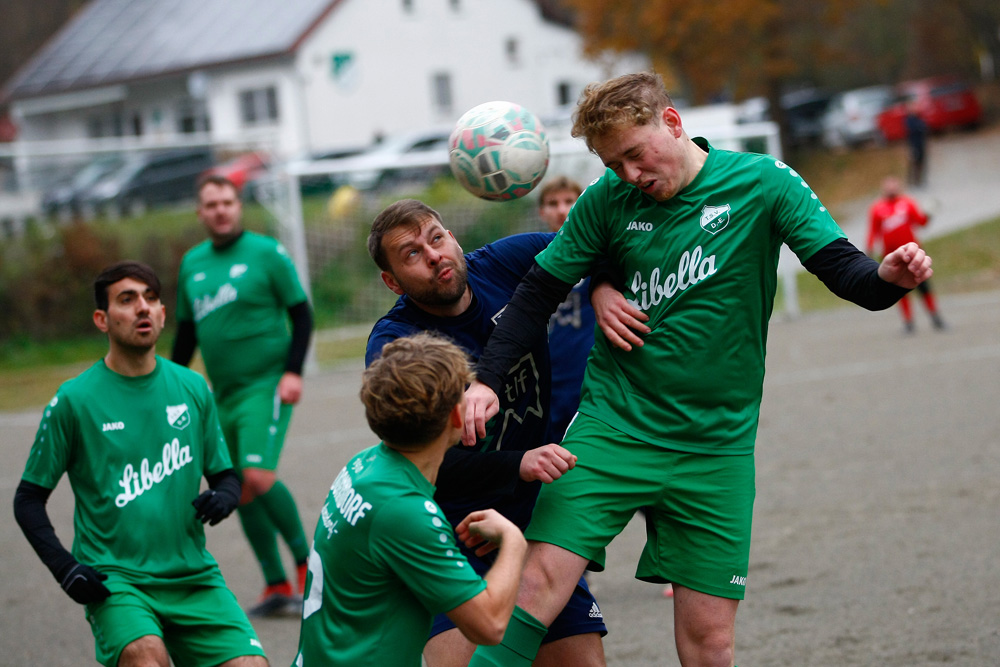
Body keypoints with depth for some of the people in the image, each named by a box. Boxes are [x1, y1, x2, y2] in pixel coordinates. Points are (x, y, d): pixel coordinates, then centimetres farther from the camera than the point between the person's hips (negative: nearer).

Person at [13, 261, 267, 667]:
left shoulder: (192, 389, 8)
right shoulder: (74, 401, -2)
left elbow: (225, 475, 18)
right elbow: (29, 499, 4)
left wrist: (222, 497, -6)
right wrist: (64, 567, -10)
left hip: (192, 576, 4)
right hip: (114, 579, -3)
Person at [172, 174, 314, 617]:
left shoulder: (266, 253, -4)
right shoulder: (192, 264, 11)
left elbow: (301, 314, -3)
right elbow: (186, 331, 20)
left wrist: (293, 372, -13)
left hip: (266, 385, -6)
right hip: (223, 394, 6)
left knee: (258, 478, -20)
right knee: (241, 494, 6)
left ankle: (306, 561, 0)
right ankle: (277, 587, 14)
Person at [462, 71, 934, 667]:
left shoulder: (762, 182, -5)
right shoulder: (609, 198, -1)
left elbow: (843, 271, -8)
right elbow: (541, 290, 6)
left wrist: (890, 276, -31)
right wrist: (487, 380, -6)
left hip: (716, 446, 0)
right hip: (612, 428, 1)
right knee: (541, 578, -15)